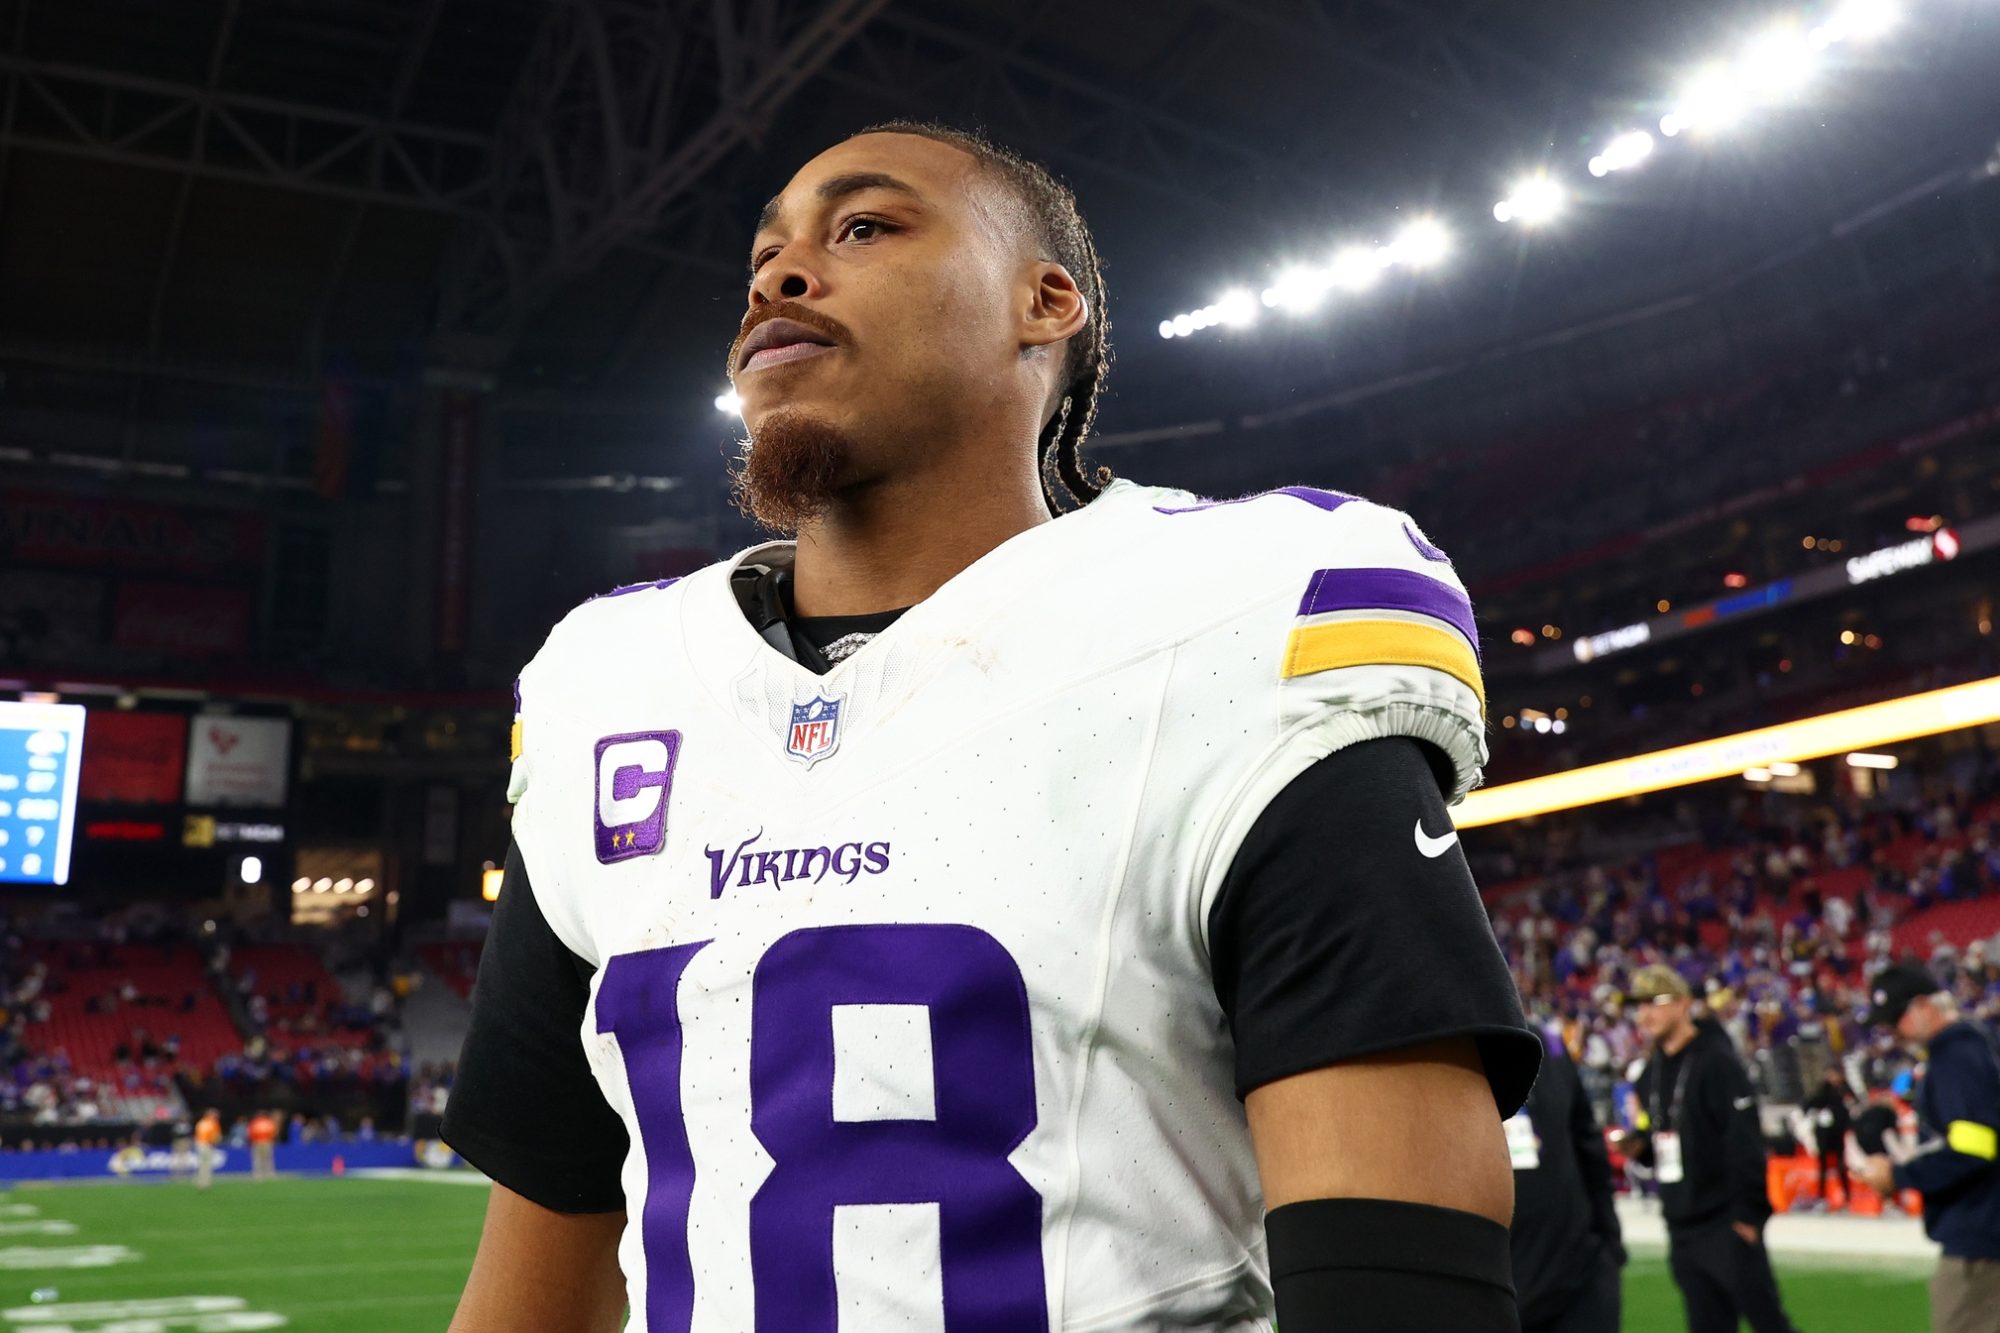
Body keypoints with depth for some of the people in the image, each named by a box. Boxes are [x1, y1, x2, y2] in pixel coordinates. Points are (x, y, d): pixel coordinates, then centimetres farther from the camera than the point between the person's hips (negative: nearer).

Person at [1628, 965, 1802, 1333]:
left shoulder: (1717, 1061, -12)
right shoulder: (1651, 1072, 12)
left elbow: (1745, 1140, -17)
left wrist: (1747, 1213, -19)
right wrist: (1638, 1147, 1)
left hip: (1727, 1223, -8)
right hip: (1682, 1229, 8)